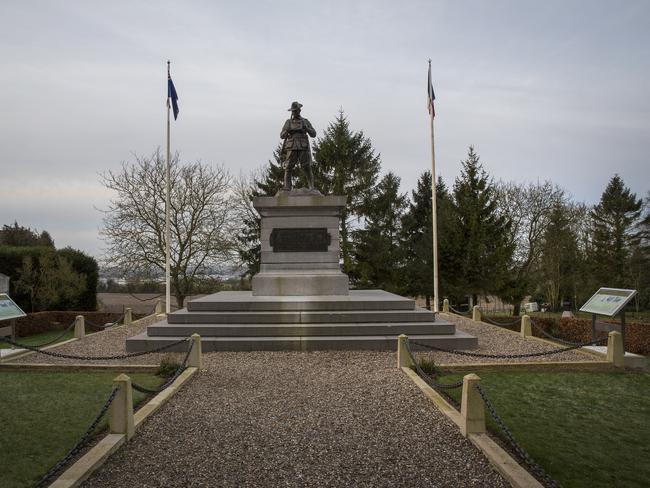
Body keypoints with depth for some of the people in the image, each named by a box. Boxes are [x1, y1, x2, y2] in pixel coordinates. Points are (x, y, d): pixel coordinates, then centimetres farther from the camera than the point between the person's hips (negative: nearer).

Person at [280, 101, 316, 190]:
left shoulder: (305, 122, 12)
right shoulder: (288, 122, 13)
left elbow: (313, 134, 5)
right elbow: (282, 136, 7)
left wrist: (307, 128, -15)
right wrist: (287, 131, -15)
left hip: (303, 148, -1)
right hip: (291, 148, 1)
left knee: (307, 168, -6)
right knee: (288, 168, -9)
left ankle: (312, 187, -1)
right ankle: (287, 187, -10)